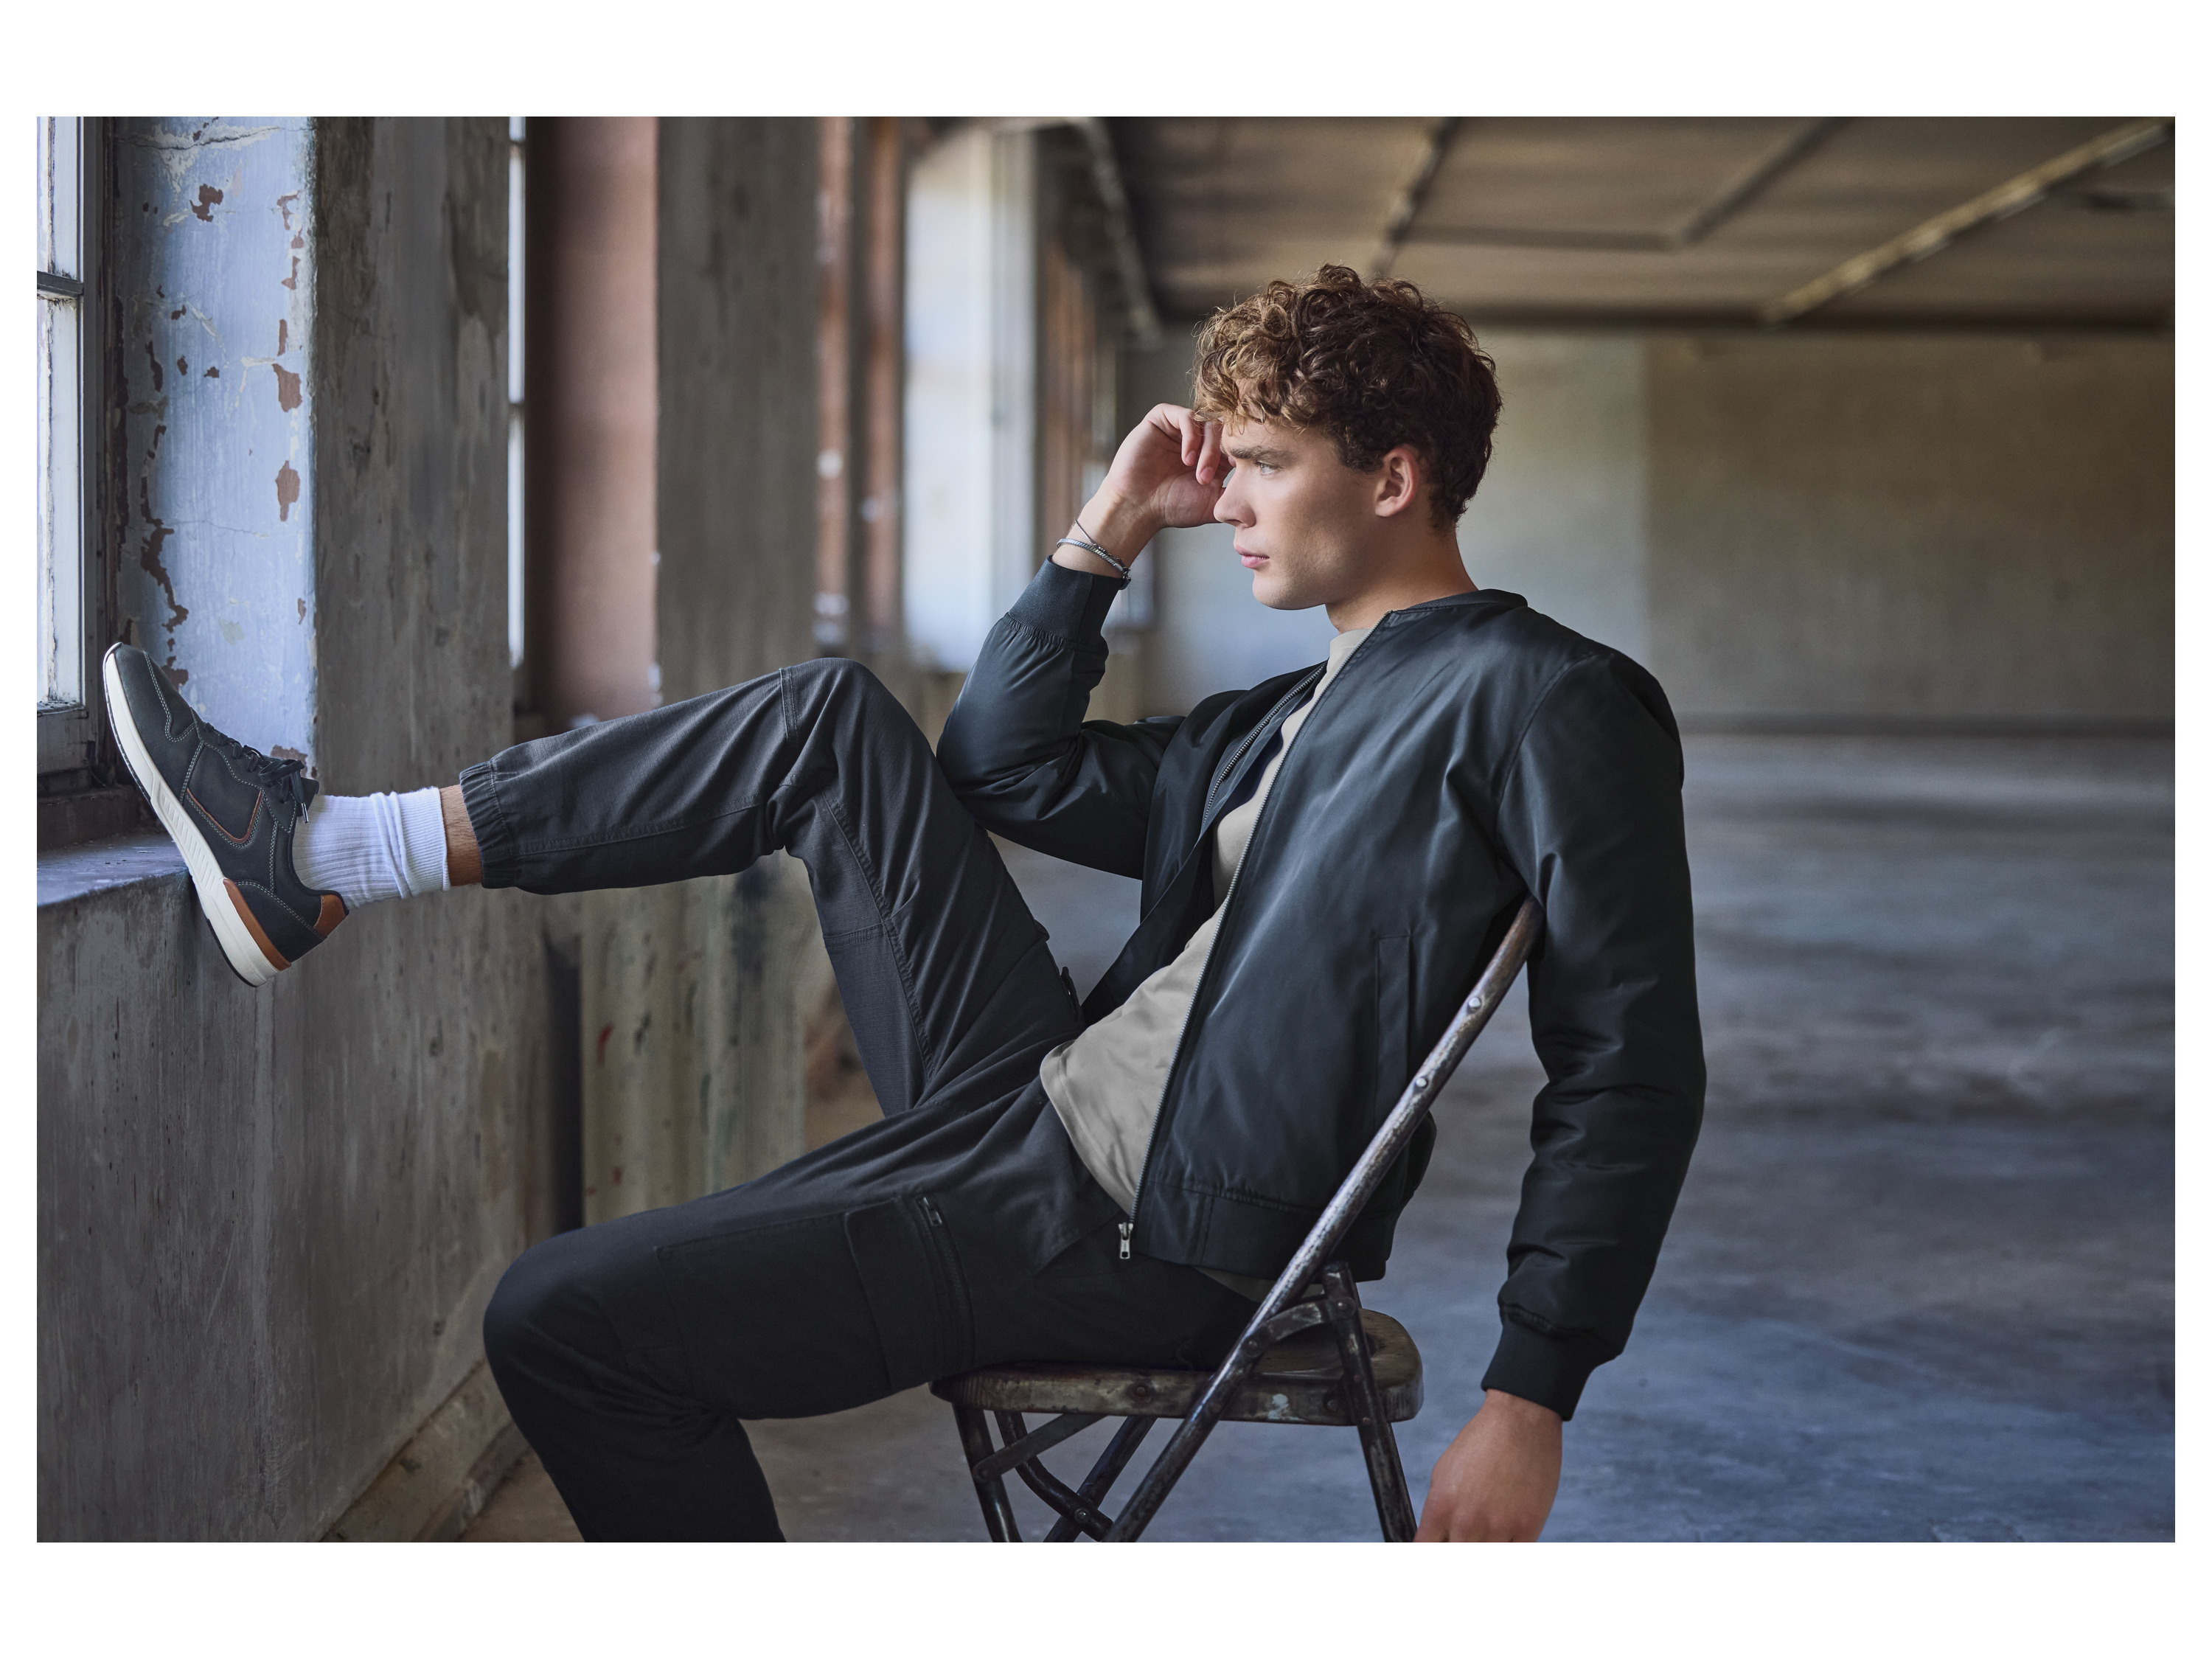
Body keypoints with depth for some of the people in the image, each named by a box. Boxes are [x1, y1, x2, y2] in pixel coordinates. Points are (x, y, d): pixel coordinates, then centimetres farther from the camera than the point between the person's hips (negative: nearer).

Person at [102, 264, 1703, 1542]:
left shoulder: (1540, 700, -11)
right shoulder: (1293, 718, 17)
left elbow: (1629, 1064, -17)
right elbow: (1001, 769, 25)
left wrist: (1530, 1402, -22)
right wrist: (1106, 536, 14)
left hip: (1141, 1238, -9)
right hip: (1035, 1091, 9)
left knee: (564, 1319, -9)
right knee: (835, 716, 5)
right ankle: (326, 857, 4)